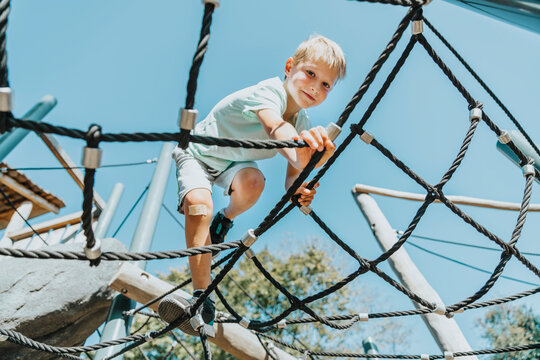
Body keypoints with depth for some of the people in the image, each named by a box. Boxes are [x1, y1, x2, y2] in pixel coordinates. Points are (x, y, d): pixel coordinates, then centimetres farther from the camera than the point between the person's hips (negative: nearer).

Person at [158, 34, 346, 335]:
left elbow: (291, 180, -17)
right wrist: (298, 152, -77)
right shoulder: (268, 92, -32)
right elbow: (276, 128, -54)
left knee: (253, 181, -29)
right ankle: (204, 298, -26)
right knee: (199, 203, -33)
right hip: (197, 153, -5)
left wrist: (299, 190, -43)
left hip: (234, 163, 5)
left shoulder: (306, 127, -12)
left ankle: (225, 221, 6)